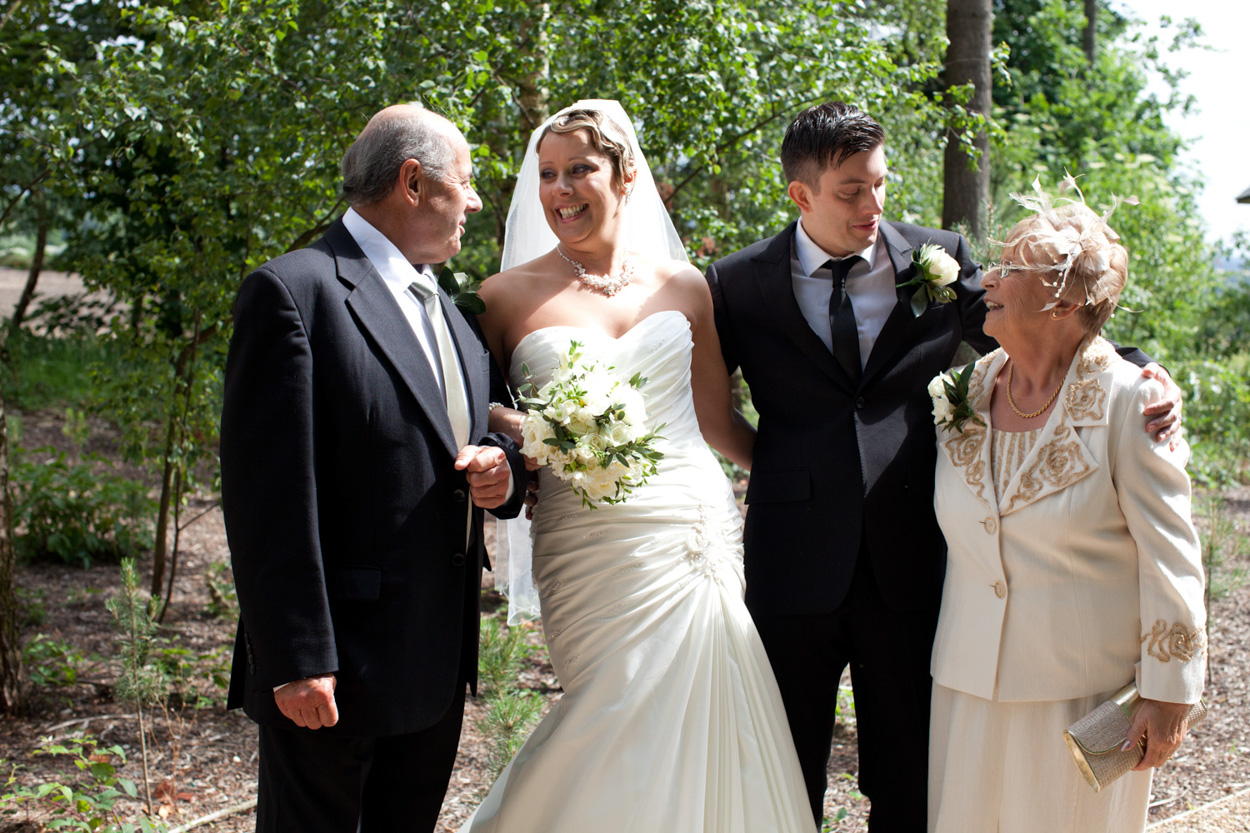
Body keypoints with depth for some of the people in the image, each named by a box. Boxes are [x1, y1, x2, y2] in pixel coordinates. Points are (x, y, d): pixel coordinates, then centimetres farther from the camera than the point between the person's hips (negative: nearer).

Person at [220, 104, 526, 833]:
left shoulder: (452, 309, 14)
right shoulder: (295, 292, -11)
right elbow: (266, 493, -16)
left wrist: (504, 470, -4)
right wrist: (296, 660, -20)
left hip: (438, 667, 8)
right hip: (333, 672, -8)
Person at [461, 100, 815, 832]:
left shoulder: (682, 285, 9)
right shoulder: (511, 296, 1)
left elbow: (716, 419, 15)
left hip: (702, 531, 3)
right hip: (593, 550, -3)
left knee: (703, 738, 5)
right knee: (626, 737, -5)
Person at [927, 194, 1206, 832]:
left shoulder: (1128, 402, -11)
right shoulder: (965, 394, 4)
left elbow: (1170, 557, -10)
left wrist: (1168, 695, -9)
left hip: (1084, 690, -4)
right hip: (971, 685, 4)